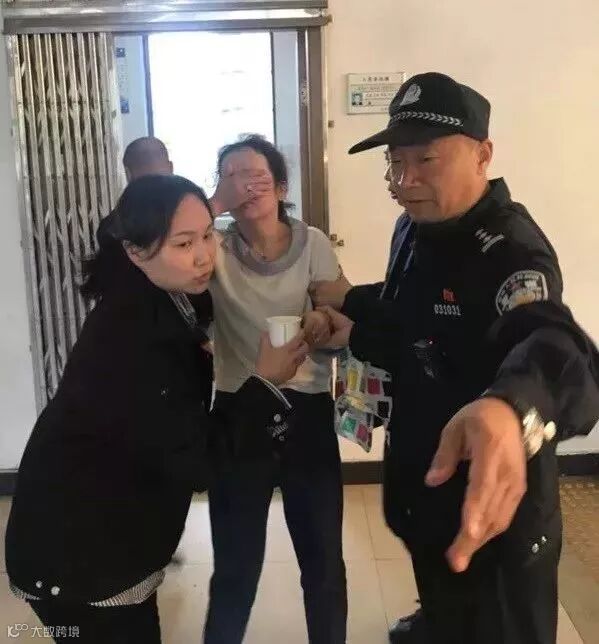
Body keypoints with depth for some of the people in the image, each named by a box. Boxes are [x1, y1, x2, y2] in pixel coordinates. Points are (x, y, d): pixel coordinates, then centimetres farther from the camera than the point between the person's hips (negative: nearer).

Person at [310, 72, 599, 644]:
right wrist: (352, 306, -1)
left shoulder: (510, 250, -28)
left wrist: (511, 410, -71)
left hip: (490, 518, -8)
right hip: (425, 495, 8)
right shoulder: (416, 227, 0)